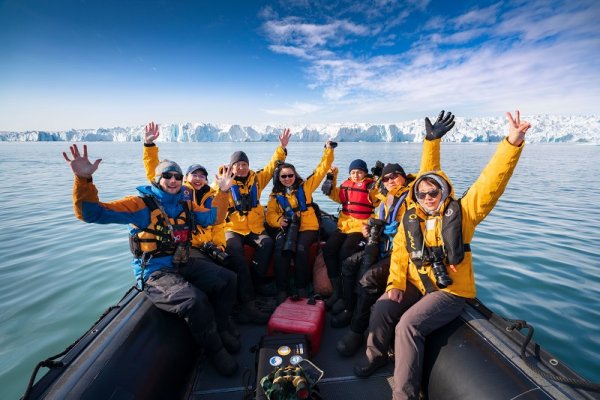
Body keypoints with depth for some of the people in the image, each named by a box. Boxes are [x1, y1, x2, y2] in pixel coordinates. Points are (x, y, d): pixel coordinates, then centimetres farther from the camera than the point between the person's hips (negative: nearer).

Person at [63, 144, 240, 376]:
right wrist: (83, 179, -32)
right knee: (195, 300, -32)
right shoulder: (141, 204, -11)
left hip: (183, 266, 7)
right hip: (154, 273, -7)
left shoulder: (185, 204, 8)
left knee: (227, 279, 4)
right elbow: (93, 213, -18)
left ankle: (219, 329, 22)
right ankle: (214, 349, -3)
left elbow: (212, 217, 18)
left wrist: (222, 191, 10)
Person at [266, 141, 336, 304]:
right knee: (280, 250, -29)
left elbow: (321, 170, 8)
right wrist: (279, 221, -14)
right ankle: (282, 290, -20)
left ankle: (302, 288, -17)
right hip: (287, 229, 2)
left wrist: (328, 151, 2)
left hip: (307, 228, -1)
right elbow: (270, 214, 8)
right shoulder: (275, 195, 12)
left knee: (300, 248, -31)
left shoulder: (305, 186, 8)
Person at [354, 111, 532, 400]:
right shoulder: (410, 219, 2)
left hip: (451, 290, -4)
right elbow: (399, 252, 2)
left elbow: (491, 183, -20)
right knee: (381, 309, -13)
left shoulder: (461, 212, -8)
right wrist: (396, 284, -10)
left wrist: (512, 143, -31)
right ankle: (377, 356, 20)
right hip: (415, 285, 4)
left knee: (408, 325, -23)